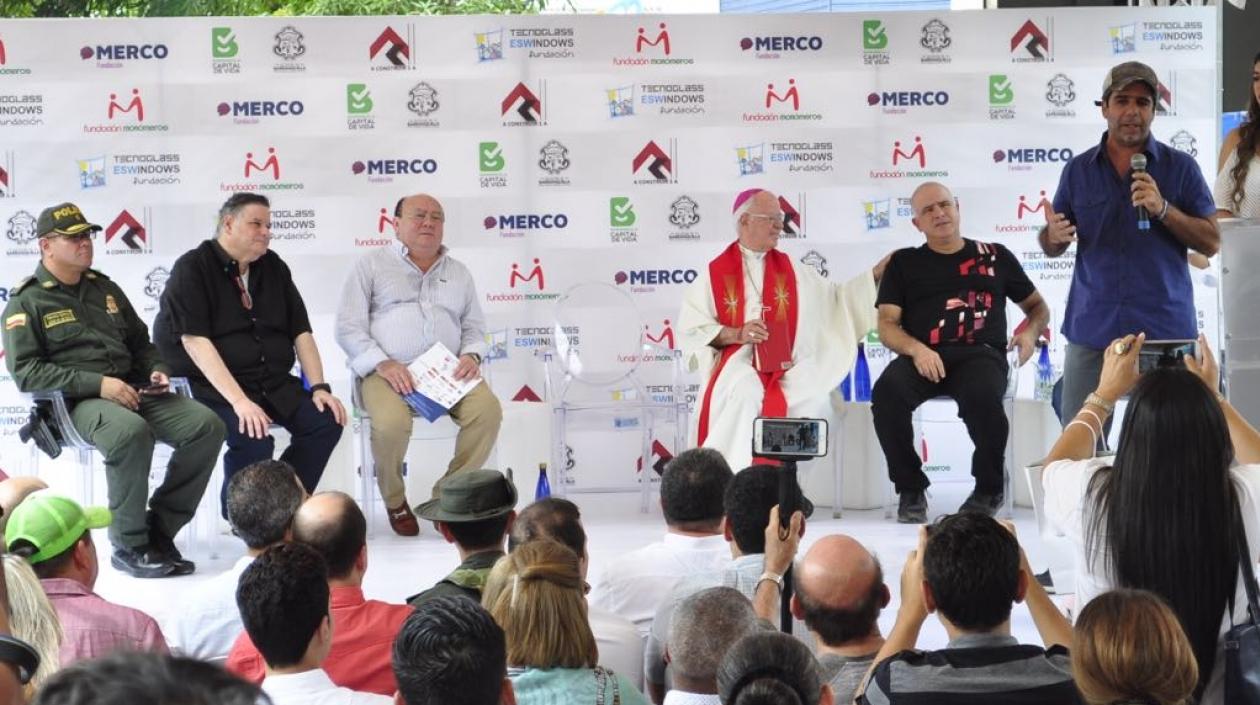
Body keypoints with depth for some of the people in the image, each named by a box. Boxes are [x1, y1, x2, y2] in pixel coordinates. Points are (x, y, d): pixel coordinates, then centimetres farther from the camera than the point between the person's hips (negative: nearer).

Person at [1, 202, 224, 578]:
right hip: (74, 402, -6)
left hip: (133, 390, 6)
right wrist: (97, 383, -19)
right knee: (132, 431, -39)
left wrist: (157, 370, 5)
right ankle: (129, 546, -24)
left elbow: (140, 342, 29)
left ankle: (159, 530, -9)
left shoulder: (104, 287, 20)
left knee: (207, 425, -18)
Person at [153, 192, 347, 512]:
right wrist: (239, 401, -26)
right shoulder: (192, 268, -6)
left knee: (326, 421, -16)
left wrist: (319, 387, 0)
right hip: (215, 385, -6)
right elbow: (195, 341, -17)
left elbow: (300, 331, 15)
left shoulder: (273, 266, 14)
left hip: (275, 383, 6)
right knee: (254, 439, -32)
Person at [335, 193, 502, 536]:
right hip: (387, 373, -3)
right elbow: (348, 327, 2)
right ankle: (395, 502, -6)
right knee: (391, 423, -35)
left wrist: (471, 355, -1)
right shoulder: (372, 266, 10)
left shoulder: (459, 272, 22)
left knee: (488, 411, -27)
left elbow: (474, 327, 23)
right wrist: (382, 363, -14)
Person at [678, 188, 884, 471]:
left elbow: (836, 300, 22)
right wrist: (736, 334, -13)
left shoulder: (790, 269, 19)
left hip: (785, 364, 3)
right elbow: (691, 325, 1)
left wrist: (877, 273, 14)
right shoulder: (715, 272, 8)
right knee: (747, 393, -38)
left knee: (814, 397, -31)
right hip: (738, 360, -3)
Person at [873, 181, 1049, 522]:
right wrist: (916, 349, -12)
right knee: (886, 392, -35)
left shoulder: (995, 255, 21)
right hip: (922, 358, 1)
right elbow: (887, 325, 9)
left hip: (981, 354, 0)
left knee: (981, 396, -37)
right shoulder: (904, 262, 19)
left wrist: (1030, 332, 5)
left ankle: (989, 487, -7)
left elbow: (1038, 307, 29)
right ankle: (911, 489, -13)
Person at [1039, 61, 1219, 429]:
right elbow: (1052, 245, 12)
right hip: (1092, 328, 2)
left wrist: (1163, 209, -14)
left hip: (1165, 329, -1)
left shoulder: (1180, 167, 3)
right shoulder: (1077, 170, 8)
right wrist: (1053, 236, -12)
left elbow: (1212, 243, 1)